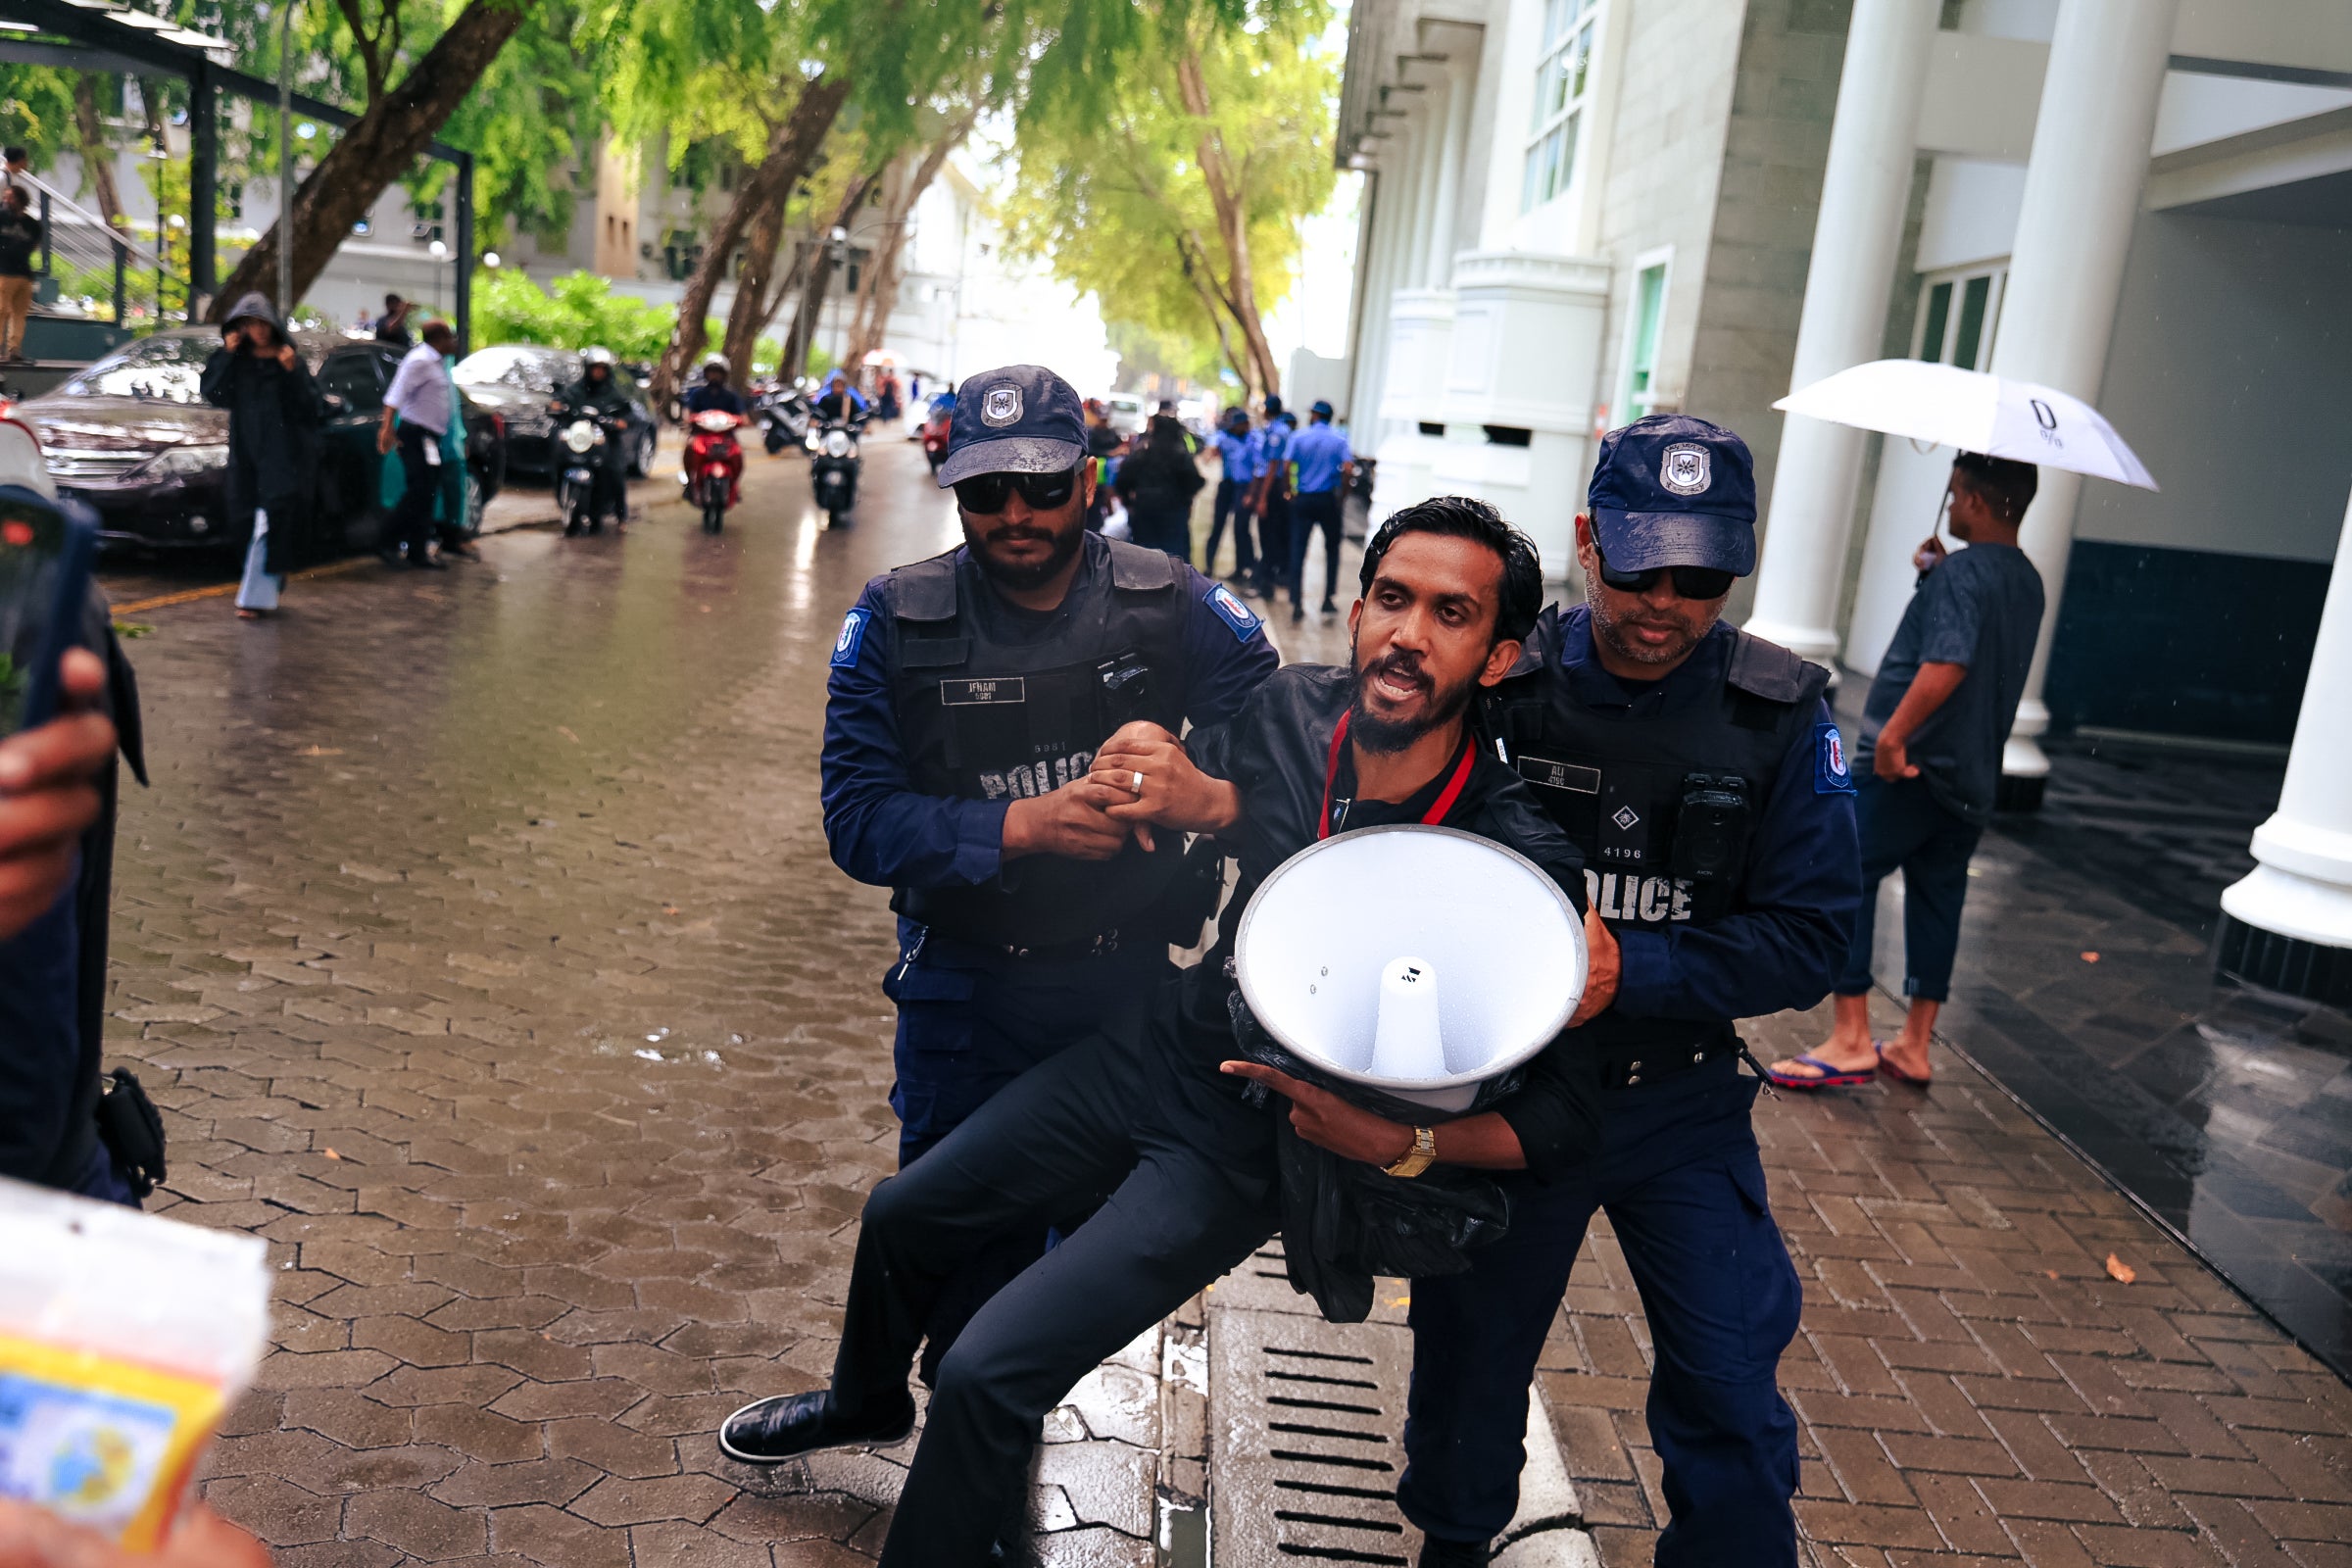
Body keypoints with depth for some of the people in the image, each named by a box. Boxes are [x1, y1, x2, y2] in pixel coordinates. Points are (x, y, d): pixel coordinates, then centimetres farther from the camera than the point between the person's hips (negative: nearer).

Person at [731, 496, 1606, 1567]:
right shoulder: (1289, 714, -13)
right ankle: (868, 1403, 55)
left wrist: (1403, 1145, -34)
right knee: (903, 1215, 22)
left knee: (989, 1373, -12)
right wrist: (1210, 803, -16)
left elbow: (1564, 1119, -20)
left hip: (1252, 1147, -5)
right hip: (1154, 1053, 6)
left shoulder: (1523, 863, -26)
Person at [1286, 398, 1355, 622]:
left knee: (1298, 551, 1)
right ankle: (1328, 599, 14)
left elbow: (1287, 468, -9)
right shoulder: (1340, 440, 1)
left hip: (1303, 500, 0)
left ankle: (1297, 603, -4)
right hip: (1328, 500, 0)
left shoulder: (1300, 437, 0)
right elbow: (1348, 470, -12)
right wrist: (1342, 493, 1)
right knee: (1332, 549, 16)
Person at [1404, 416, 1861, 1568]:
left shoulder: (1780, 717, -10)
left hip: (1680, 1101, 0)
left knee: (1731, 1396, 2)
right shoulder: (1502, 687, -11)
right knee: (1469, 1357, 18)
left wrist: (1629, 968, -25)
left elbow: (1807, 939, -12)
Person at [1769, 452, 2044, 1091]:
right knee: (1937, 898, 14)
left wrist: (1893, 734, -28)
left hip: (1907, 770, -9)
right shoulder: (2025, 581, 13)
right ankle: (1914, 1045, 20)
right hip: (1973, 779, 9)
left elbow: (1948, 662, -30)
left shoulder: (1962, 572, -16)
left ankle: (1851, 1039, -6)